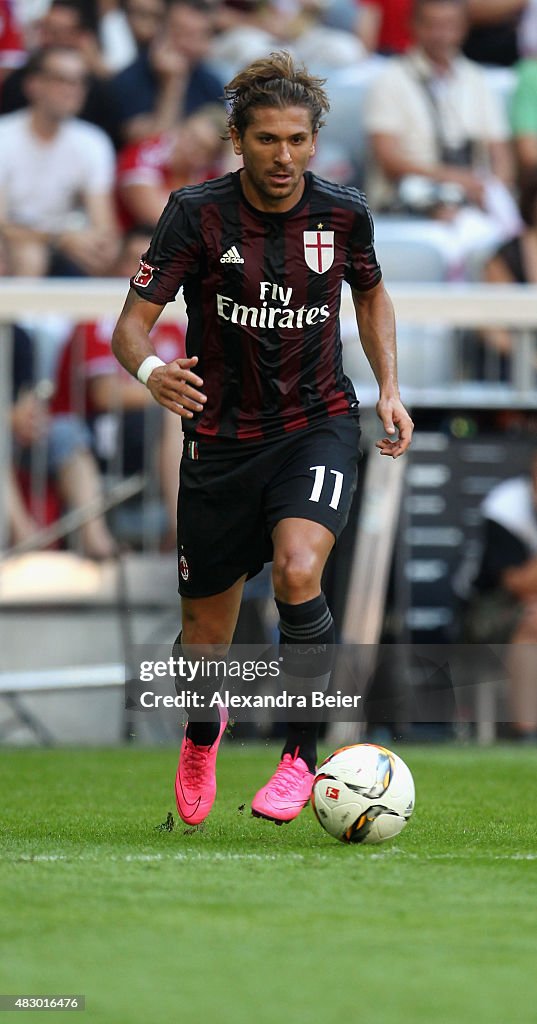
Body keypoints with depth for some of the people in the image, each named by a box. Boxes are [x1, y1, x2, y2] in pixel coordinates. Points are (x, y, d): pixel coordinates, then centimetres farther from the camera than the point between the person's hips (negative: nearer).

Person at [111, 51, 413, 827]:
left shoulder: (343, 214, -6)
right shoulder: (197, 214, -13)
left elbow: (371, 294, 15)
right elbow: (134, 320, -15)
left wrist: (390, 389, 4)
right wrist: (150, 369, -37)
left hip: (318, 425, 0)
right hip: (222, 436, 0)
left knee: (298, 570, -29)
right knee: (208, 634, 9)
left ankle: (302, 755, -14)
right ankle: (200, 739, 45)